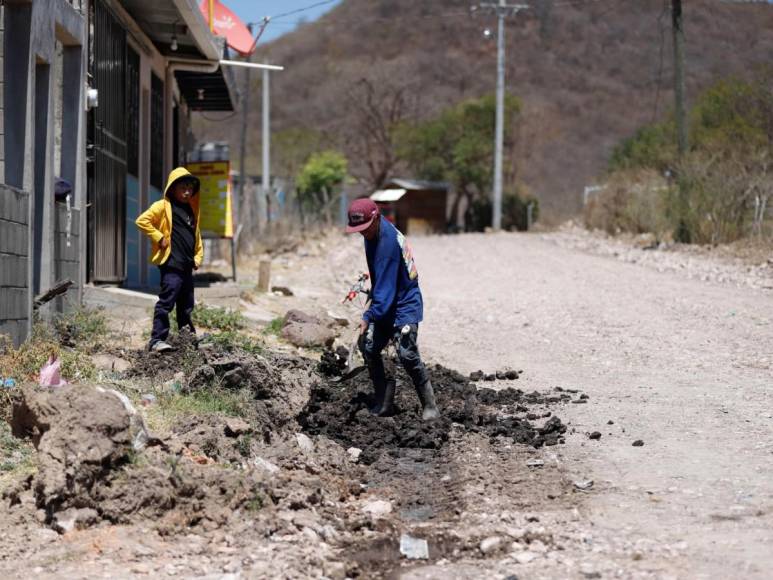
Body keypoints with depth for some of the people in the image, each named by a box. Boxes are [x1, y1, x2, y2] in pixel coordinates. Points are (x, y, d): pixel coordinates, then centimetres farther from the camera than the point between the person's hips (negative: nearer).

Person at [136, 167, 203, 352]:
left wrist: (198, 257, 15)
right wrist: (159, 238, -12)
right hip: (171, 264, -8)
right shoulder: (163, 207, -3)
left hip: (187, 266, 8)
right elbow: (142, 221, -12)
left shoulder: (191, 210, 20)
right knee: (166, 301, -12)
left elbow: (196, 236, 28)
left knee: (186, 306, 15)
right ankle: (157, 340, -13)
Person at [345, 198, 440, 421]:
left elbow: (385, 288, -26)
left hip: (405, 304, -10)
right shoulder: (374, 233, 3)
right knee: (368, 347, 2)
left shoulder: (388, 242, -26)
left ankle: (429, 406, -7)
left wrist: (369, 317, -24)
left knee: (407, 353, -19)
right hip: (386, 304, 10)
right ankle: (384, 404, 10)